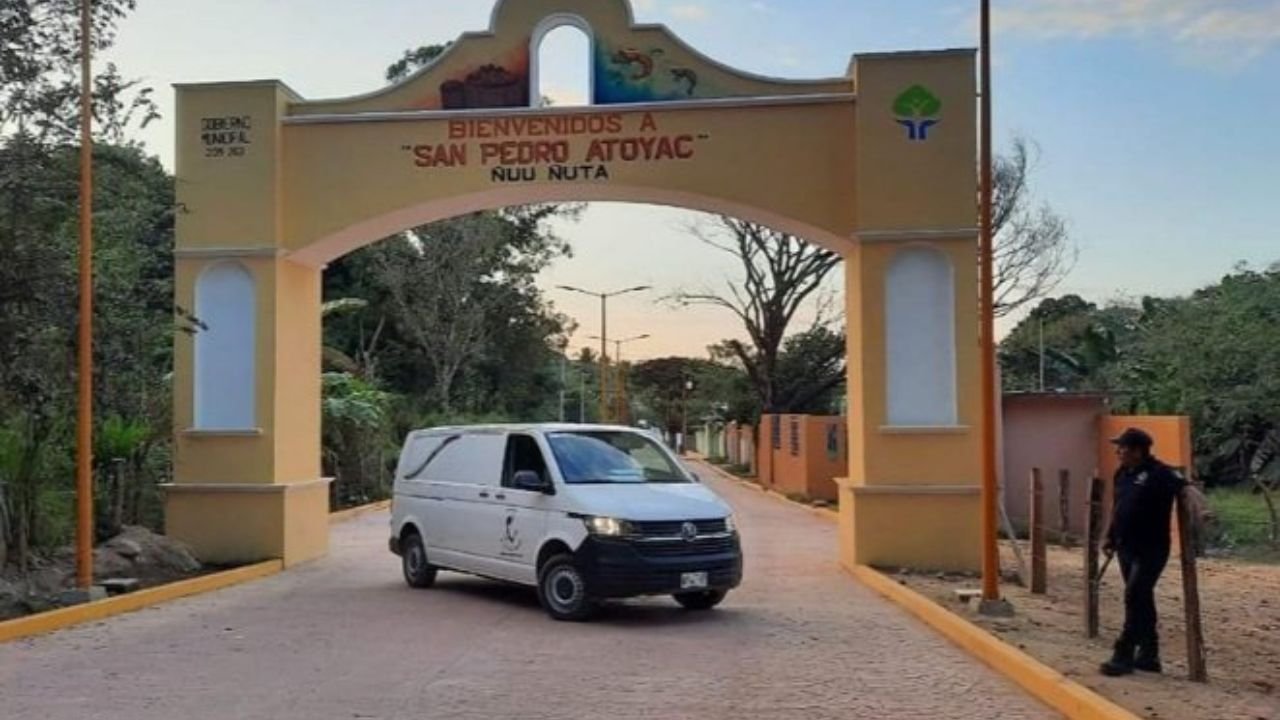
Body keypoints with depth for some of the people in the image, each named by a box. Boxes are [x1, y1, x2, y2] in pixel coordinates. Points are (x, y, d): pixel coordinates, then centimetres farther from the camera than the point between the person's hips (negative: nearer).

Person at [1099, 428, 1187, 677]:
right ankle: (1148, 654, 22)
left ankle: (1124, 656, -3)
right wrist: (1110, 538, 22)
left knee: (1135, 600, -9)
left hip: (1150, 550, -8)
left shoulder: (1159, 473, -15)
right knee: (1141, 601, 14)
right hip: (1126, 548, 8)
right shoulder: (1122, 474, 11)